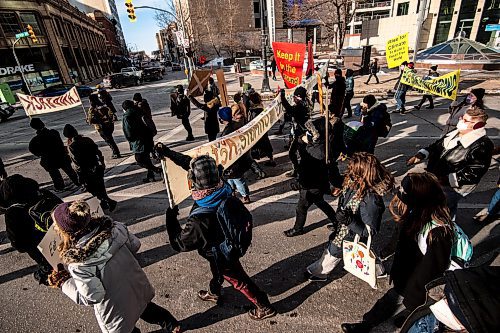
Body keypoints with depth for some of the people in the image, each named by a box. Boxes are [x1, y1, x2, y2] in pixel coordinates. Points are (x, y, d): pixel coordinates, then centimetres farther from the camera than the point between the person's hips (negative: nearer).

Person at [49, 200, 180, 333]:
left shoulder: (79, 264, -32)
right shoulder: (113, 227, -20)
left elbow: (93, 297, -23)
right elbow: (135, 245, -5)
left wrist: (64, 283, -12)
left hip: (117, 313, -5)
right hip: (138, 286, 5)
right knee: (145, 307, 34)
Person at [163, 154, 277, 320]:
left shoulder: (199, 220, -43)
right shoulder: (225, 193, -27)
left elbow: (179, 243, -25)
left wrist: (171, 218, -11)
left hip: (223, 256, -7)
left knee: (238, 280, 19)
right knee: (217, 270, 34)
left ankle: (265, 307, 39)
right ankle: (214, 293, 63)